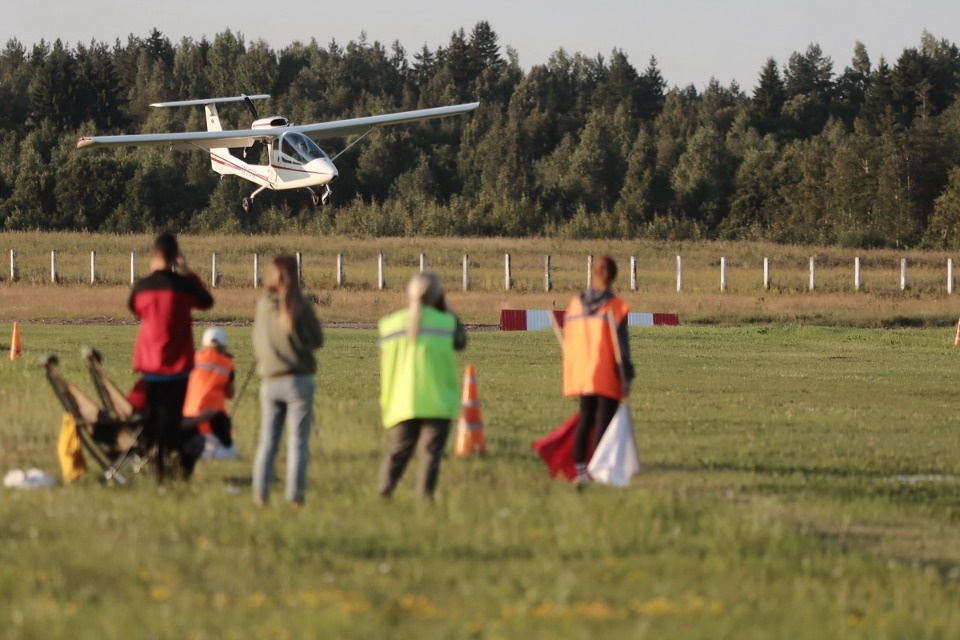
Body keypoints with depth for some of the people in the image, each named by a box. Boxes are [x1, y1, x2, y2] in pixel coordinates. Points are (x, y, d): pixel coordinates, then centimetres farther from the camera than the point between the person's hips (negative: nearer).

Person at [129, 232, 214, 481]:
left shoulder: (141, 287, -5)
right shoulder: (184, 285, -11)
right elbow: (207, 301, 9)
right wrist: (187, 272, 12)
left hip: (148, 363, 2)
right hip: (177, 364, -2)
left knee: (151, 416, 12)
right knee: (170, 416, 2)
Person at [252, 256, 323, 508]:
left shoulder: (262, 305, 0)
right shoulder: (300, 307, -11)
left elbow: (257, 344, 10)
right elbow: (317, 340, -1)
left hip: (269, 381, 4)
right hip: (298, 380, -4)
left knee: (267, 440, 11)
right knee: (298, 441, 1)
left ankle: (260, 494, 7)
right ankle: (295, 496, -3)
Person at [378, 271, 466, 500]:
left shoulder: (391, 324, 3)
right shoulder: (446, 322, -3)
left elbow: (385, 366, 7)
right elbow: (460, 342, 17)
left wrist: (385, 400, 17)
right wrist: (445, 309, 17)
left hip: (402, 402, 2)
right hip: (438, 403, -2)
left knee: (398, 450, 9)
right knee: (431, 452, 1)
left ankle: (384, 492, -4)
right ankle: (425, 497, -7)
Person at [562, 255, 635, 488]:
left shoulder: (575, 304, 7)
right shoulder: (614, 307, -10)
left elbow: (568, 343, 12)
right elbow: (621, 344, -12)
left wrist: (569, 374, 21)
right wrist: (626, 376, -9)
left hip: (581, 373, 5)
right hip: (607, 377, -5)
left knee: (585, 419, 15)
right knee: (604, 421, -3)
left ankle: (580, 470, 14)